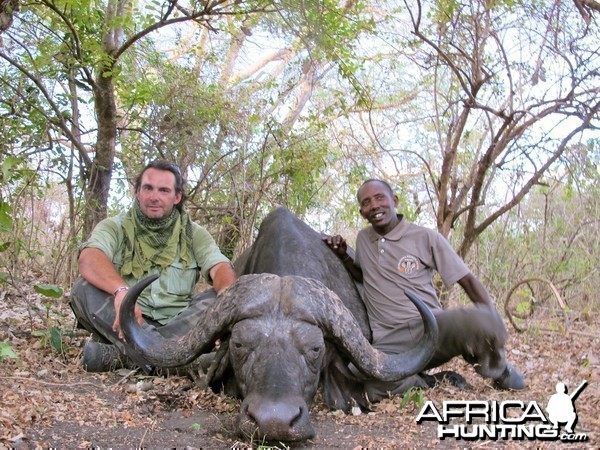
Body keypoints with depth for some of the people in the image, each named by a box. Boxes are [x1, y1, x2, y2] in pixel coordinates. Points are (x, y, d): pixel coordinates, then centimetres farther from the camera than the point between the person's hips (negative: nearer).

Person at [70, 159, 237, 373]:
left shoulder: (194, 234, 9)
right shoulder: (115, 227, 3)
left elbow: (221, 268, -8)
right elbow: (89, 259, -18)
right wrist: (121, 290, -40)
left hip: (177, 325, 1)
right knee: (84, 288, -23)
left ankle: (120, 353, -29)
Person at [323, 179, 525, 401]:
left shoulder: (426, 237, 2)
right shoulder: (363, 239, 15)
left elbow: (468, 280, 2)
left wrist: (493, 322, -16)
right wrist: (344, 256, 12)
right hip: (390, 341, 2)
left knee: (484, 322, -35)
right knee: (375, 388, -34)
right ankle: (433, 382, -1)